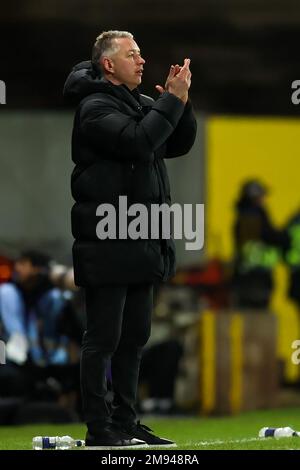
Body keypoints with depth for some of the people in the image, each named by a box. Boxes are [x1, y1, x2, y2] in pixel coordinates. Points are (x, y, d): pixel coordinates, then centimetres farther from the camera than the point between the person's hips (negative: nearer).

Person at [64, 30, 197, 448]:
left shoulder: (140, 103, 17)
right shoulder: (96, 107, -11)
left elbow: (179, 144, 16)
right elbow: (138, 142, -24)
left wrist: (179, 99, 1)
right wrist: (173, 101, -18)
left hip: (140, 244, 9)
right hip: (108, 244, -9)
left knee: (134, 336, 13)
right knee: (103, 338, -4)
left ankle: (125, 422, 19)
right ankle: (99, 428, -1)